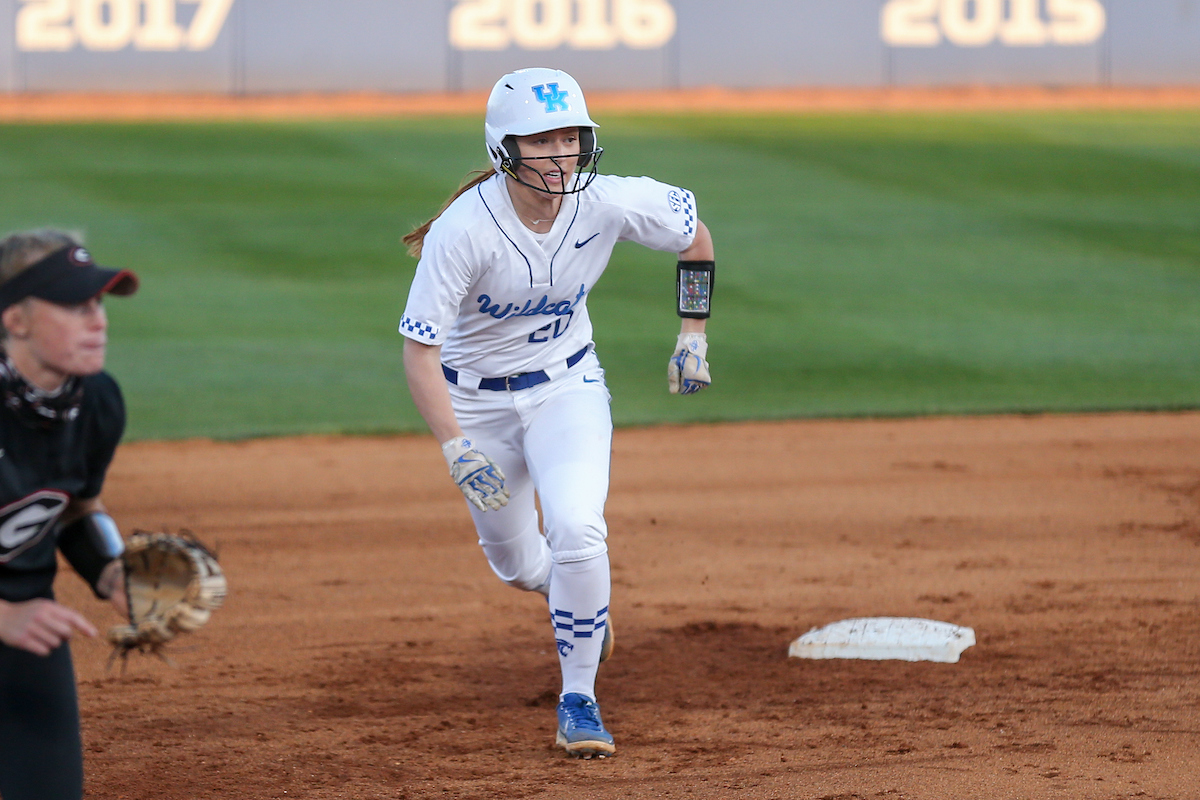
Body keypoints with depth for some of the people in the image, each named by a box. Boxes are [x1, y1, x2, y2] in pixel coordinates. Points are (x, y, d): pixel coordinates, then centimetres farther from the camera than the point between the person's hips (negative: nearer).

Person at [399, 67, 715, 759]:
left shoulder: (610, 203, -20)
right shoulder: (463, 229, -29)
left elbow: (695, 232, 1)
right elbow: (419, 351, -28)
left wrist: (694, 334, 1)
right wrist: (457, 449, -36)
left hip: (568, 389, 1)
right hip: (477, 399, 0)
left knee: (577, 533, -23)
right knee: (517, 565, 14)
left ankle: (579, 700, -5)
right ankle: (579, 597, 52)